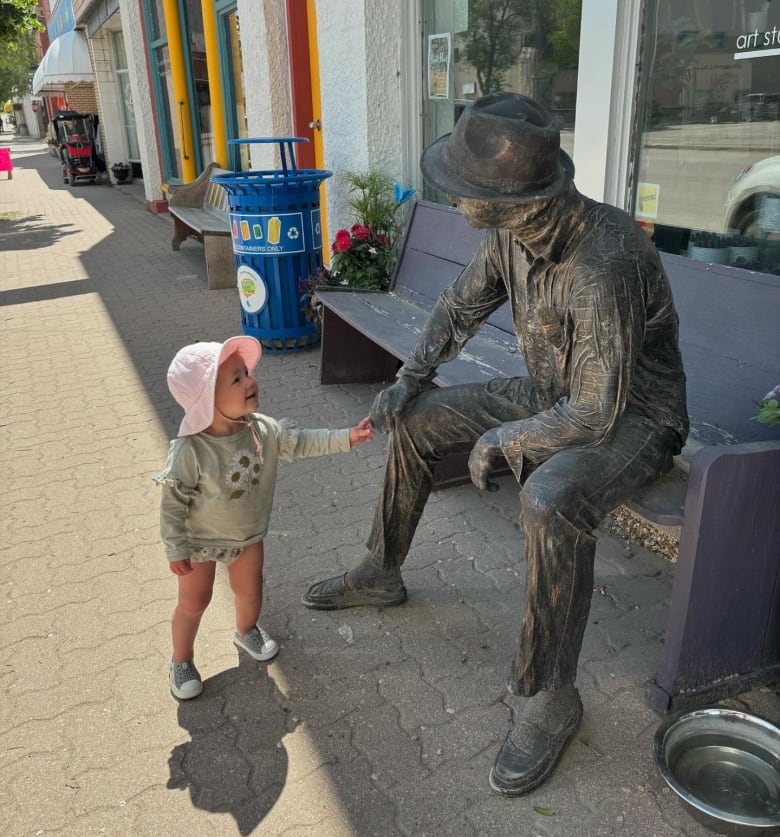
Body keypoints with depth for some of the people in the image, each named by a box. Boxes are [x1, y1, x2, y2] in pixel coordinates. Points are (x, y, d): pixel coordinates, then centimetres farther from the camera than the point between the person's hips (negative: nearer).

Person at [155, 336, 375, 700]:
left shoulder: (263, 430, -20)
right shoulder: (189, 451, -35)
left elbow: (300, 442, -6)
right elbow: (172, 504, -25)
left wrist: (346, 438, -13)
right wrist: (177, 551, -18)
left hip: (248, 535, 5)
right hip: (200, 541, -4)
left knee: (250, 591, 21)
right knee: (194, 602, 13)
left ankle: (246, 631, 53)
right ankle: (181, 660, 39)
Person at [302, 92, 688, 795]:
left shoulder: (605, 261, -36)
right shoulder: (514, 230, -10)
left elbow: (597, 412, -34)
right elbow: (463, 304, 8)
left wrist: (503, 440, -20)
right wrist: (411, 377, -2)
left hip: (631, 417, -8)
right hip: (552, 394, 8)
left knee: (551, 501, -39)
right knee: (413, 420, 5)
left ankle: (549, 698, -15)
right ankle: (381, 575, 23)